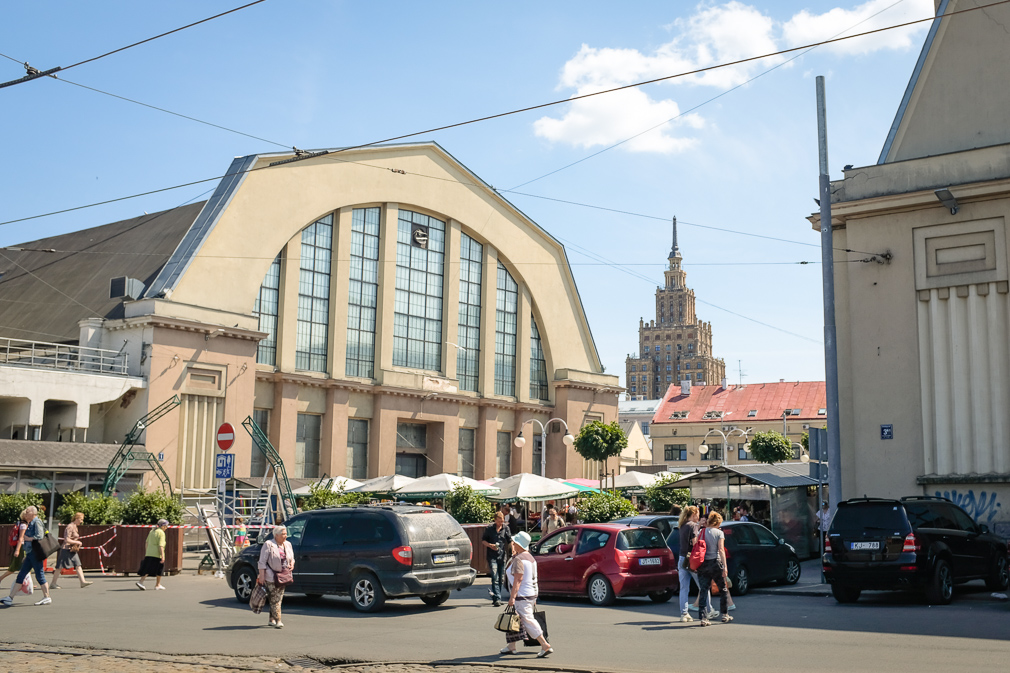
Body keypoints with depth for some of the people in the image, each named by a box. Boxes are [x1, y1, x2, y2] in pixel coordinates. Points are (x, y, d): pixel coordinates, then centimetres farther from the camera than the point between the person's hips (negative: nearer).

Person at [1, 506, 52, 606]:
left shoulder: (37, 522, -10)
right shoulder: (31, 523, 19)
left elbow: (39, 536, -20)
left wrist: (29, 538, -11)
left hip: (35, 553, -10)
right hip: (30, 553, 10)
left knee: (40, 575, -6)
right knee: (21, 575, 9)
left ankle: (47, 598, -1)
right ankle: (11, 597, 12)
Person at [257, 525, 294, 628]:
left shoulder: (288, 545, 12)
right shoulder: (269, 544, -8)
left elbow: (292, 558, 23)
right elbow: (262, 561, -10)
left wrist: (292, 564, 1)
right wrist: (261, 575, -16)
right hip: (271, 576, -6)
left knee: (278, 598, 10)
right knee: (274, 599, -7)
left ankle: (272, 619, 21)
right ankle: (278, 620, -8)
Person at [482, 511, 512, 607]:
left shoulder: (506, 528, 7)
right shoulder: (489, 528, 2)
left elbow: (510, 541, 8)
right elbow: (483, 540, 8)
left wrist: (513, 550, -9)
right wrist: (490, 545, -11)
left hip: (502, 556, 3)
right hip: (492, 556, -3)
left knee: (501, 579, 6)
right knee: (495, 577, -13)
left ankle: (495, 596, 19)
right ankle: (497, 598, -16)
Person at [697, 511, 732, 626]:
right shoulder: (719, 533, -3)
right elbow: (721, 550, -10)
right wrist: (725, 566, -11)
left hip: (702, 564, 2)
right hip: (715, 563, -2)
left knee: (703, 591, 3)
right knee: (723, 590, 15)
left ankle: (704, 618, -4)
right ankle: (725, 615, 21)